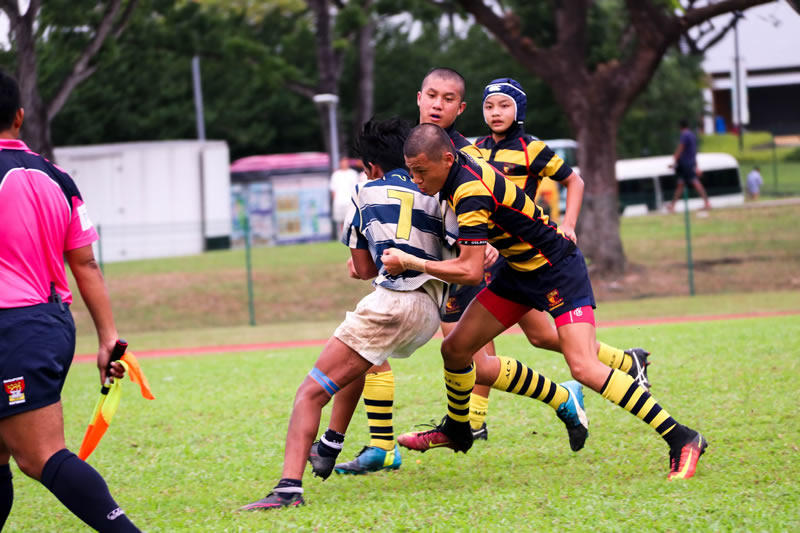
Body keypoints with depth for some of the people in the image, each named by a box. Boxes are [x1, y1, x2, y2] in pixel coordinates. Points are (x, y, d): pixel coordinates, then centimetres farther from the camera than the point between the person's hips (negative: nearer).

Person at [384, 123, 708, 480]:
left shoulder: (471, 193, -30)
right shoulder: (461, 161, -4)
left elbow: (470, 271, -34)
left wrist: (410, 263, -25)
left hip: (558, 272, -10)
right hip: (520, 270, 10)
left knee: (584, 368, -22)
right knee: (455, 348, 8)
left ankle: (681, 439, -17)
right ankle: (456, 430, 35)